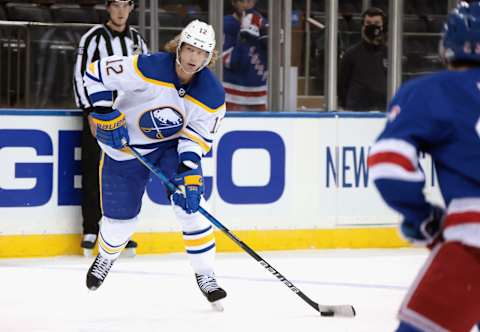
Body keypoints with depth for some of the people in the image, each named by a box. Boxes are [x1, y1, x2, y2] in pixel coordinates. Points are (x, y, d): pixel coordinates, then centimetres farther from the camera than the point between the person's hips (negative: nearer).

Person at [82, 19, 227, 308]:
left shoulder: (213, 94, -18)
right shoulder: (148, 68, -30)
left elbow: (198, 136, -11)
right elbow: (97, 72, -23)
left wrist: (188, 168, -25)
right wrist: (105, 113, -28)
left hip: (174, 144, 2)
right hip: (125, 145, -2)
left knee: (190, 205, -16)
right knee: (121, 216, 5)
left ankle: (205, 275, -3)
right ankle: (106, 257, 40)